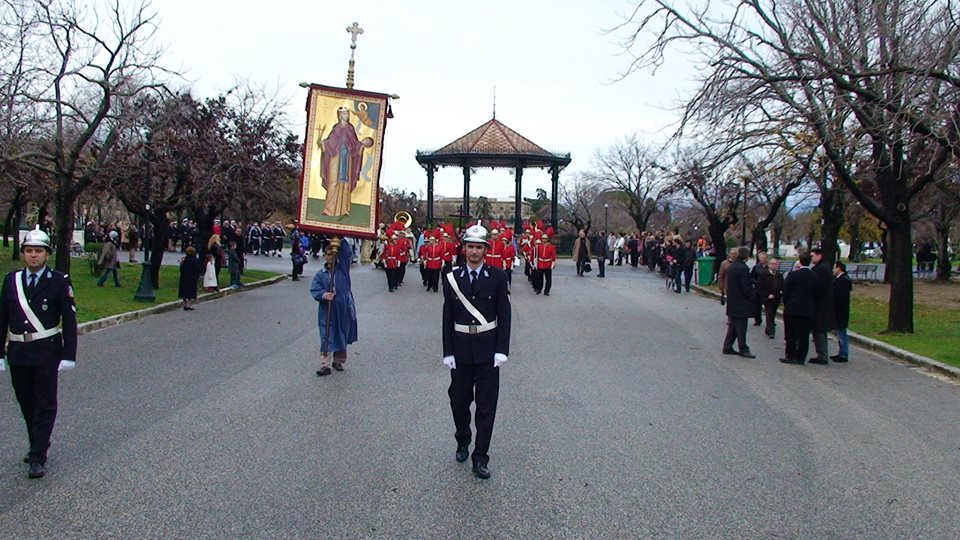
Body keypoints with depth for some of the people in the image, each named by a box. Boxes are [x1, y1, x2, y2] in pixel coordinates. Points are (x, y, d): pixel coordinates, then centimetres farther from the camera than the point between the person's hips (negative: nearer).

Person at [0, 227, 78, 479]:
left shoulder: (59, 281, -5)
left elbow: (69, 320, -7)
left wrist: (68, 355, -11)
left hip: (46, 352, -4)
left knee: (45, 404, -1)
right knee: (26, 403, 15)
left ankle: (38, 458, 4)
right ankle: (37, 446, 32)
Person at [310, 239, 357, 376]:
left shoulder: (343, 268, 3)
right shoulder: (320, 274, 1)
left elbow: (348, 253, -9)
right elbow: (314, 290, -6)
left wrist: (340, 242, -22)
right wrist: (323, 295, -25)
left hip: (343, 308, 1)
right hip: (327, 310, -1)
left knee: (342, 336, 11)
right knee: (327, 337, -4)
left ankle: (338, 361, 27)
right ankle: (326, 365, -4)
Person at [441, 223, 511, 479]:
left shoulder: (497, 277, -3)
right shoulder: (452, 277, 1)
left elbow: (504, 315, -3)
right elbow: (448, 317, 1)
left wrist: (502, 350, -9)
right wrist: (448, 351, -3)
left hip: (488, 349, -1)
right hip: (461, 348, 2)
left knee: (486, 406, 2)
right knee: (459, 400, 13)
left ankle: (480, 457, 12)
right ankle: (463, 441, 37)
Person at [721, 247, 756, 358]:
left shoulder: (730, 267, 7)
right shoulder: (743, 268, -20)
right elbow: (747, 287, -19)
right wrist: (753, 298, -7)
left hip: (732, 302, 8)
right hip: (741, 303, -8)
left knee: (732, 326, 15)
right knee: (741, 327, 0)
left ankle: (727, 347, 17)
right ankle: (743, 349, 7)